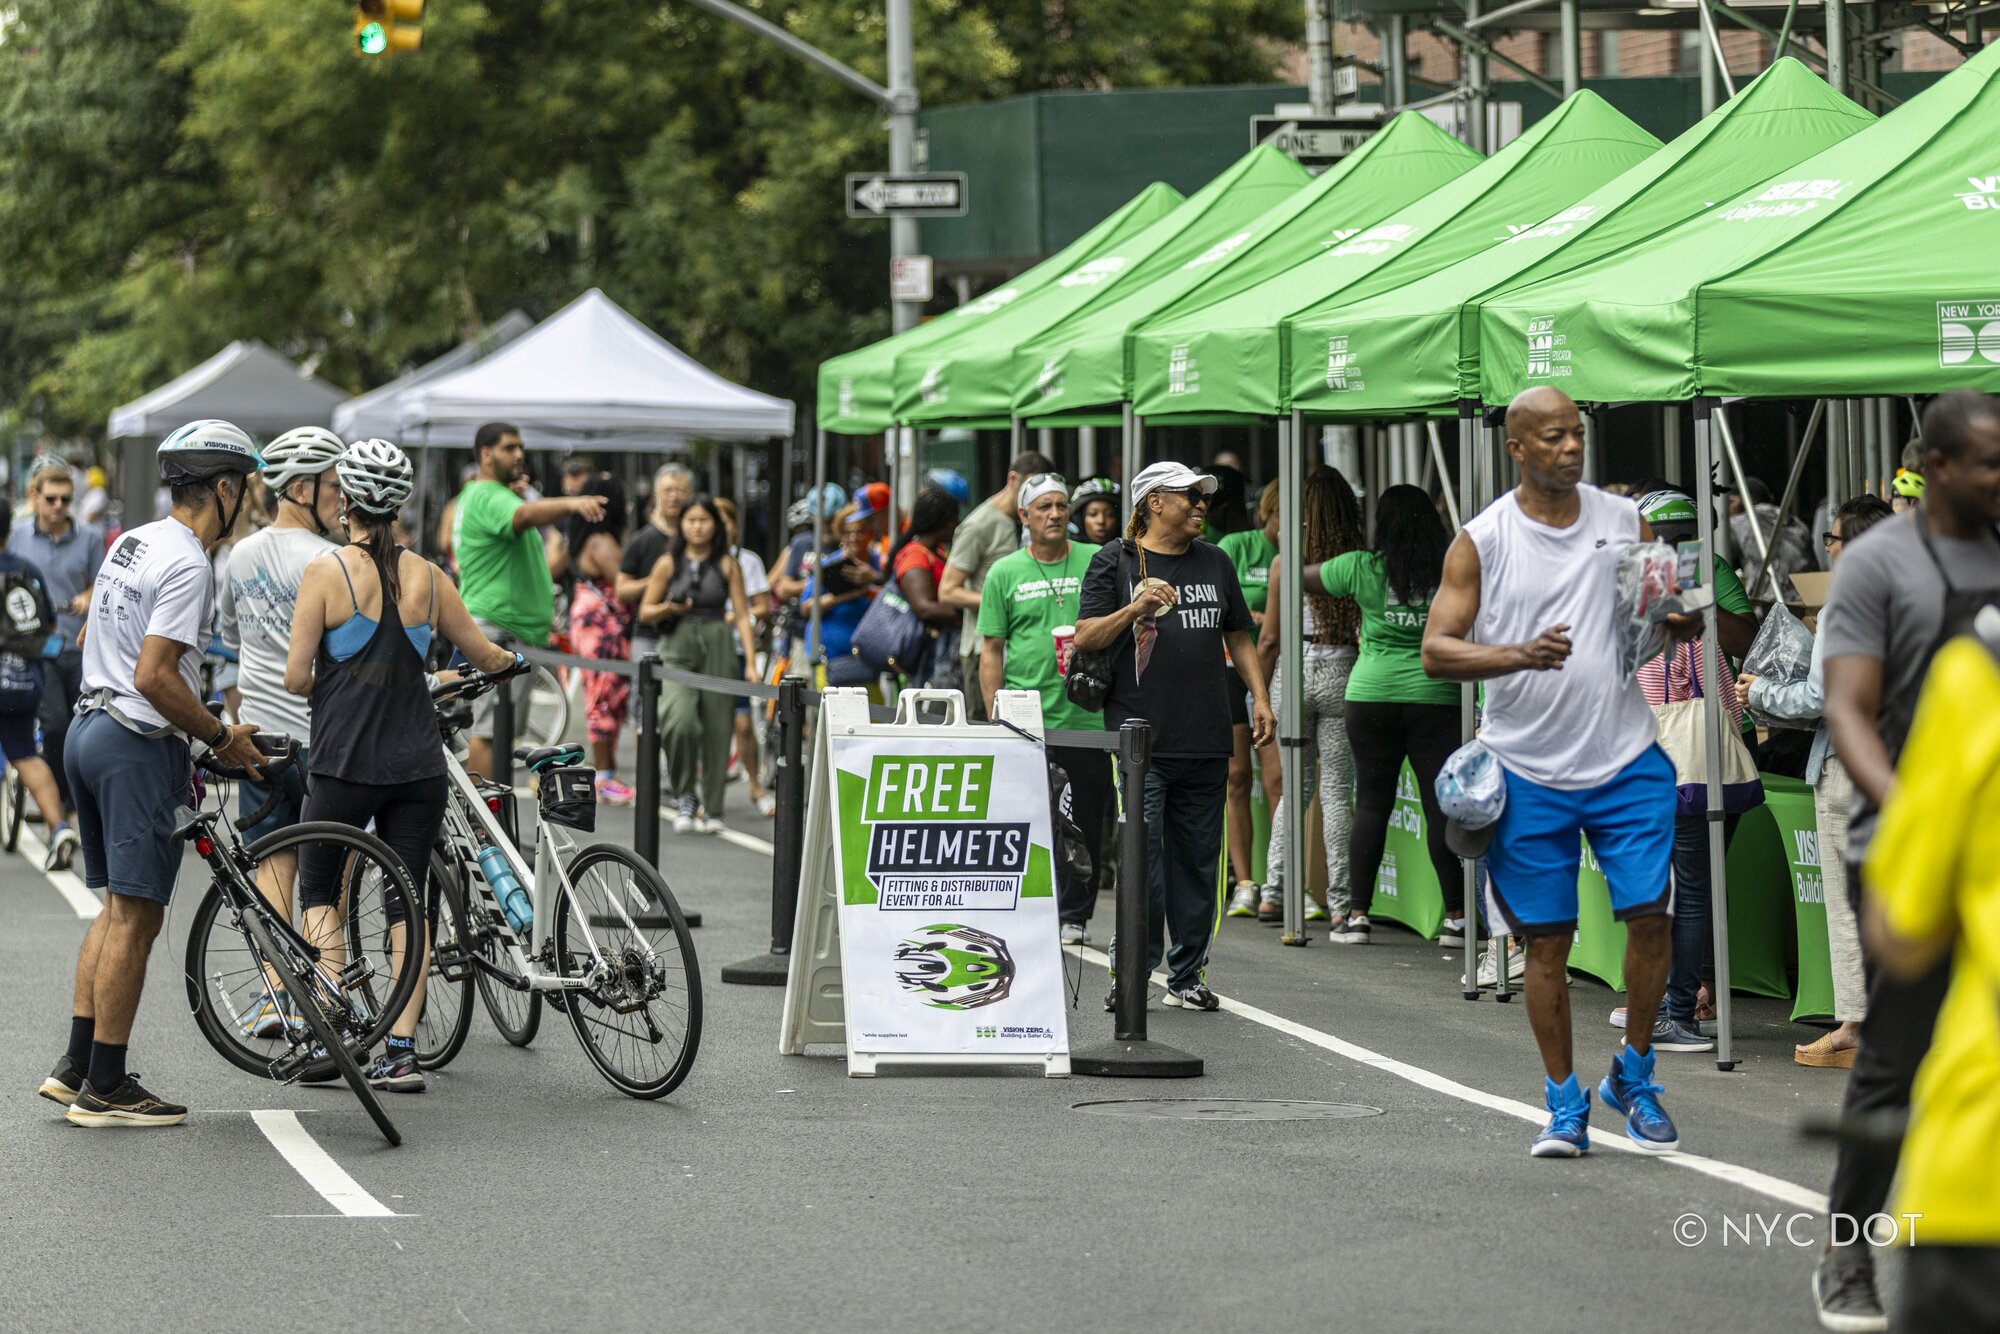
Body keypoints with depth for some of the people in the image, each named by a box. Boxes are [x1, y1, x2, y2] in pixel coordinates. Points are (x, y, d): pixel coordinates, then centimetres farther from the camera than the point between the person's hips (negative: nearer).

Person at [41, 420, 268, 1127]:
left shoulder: (131, 543, 13)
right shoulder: (185, 564, -16)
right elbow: (153, 676, -24)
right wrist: (221, 738, -12)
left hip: (88, 728, 10)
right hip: (140, 744, -10)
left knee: (119, 906, 16)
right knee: (136, 916, -5)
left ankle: (76, 1066, 15)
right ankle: (105, 1089, -3)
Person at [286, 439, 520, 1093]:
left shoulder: (326, 572, -8)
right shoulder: (426, 577, 3)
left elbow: (295, 677, -10)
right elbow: (487, 657, 12)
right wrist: (514, 659, 35)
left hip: (345, 763, -3)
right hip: (418, 766, 3)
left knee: (319, 891, 14)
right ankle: (400, 1050, 2)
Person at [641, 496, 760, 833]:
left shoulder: (727, 565, 6)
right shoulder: (669, 564, 5)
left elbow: (742, 616, 5)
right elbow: (645, 611, 10)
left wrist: (751, 663, -2)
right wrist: (667, 609, -13)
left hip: (718, 649, 1)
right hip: (677, 647, -1)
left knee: (717, 729, 0)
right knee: (678, 722, -22)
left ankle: (711, 810, 12)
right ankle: (685, 797, -3)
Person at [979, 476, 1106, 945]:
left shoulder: (1096, 562, 6)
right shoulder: (1005, 572, 6)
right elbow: (991, 650, 6)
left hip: (1087, 718, 1)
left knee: (1085, 824, 5)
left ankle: (1074, 915, 16)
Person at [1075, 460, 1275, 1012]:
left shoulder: (1215, 562, 17)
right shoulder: (1115, 563, 3)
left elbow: (1238, 636, 22)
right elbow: (1085, 638, -2)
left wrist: (1259, 698, 12)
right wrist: (1136, 608, -17)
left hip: (1206, 739, 5)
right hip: (1140, 739, -4)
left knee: (1198, 859, 5)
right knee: (1142, 856, -9)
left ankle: (1187, 975, 13)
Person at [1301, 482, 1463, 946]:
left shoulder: (1363, 569, -3)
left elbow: (1300, 576, 9)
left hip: (1371, 695, 0)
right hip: (1436, 698, 0)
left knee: (1371, 803, 7)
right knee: (1442, 804, 1)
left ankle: (1357, 914, 6)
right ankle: (1456, 916, 1)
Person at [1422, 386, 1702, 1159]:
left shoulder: (1626, 522, 6)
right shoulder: (1481, 541, -1)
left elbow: (1684, 623, 14)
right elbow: (1436, 652, -6)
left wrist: (1680, 615, -11)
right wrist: (1521, 654, -22)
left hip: (1626, 760, 2)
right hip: (1529, 770, -1)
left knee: (1651, 915, -6)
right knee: (1547, 940, 2)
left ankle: (1633, 1076, 14)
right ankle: (1564, 1105, 14)